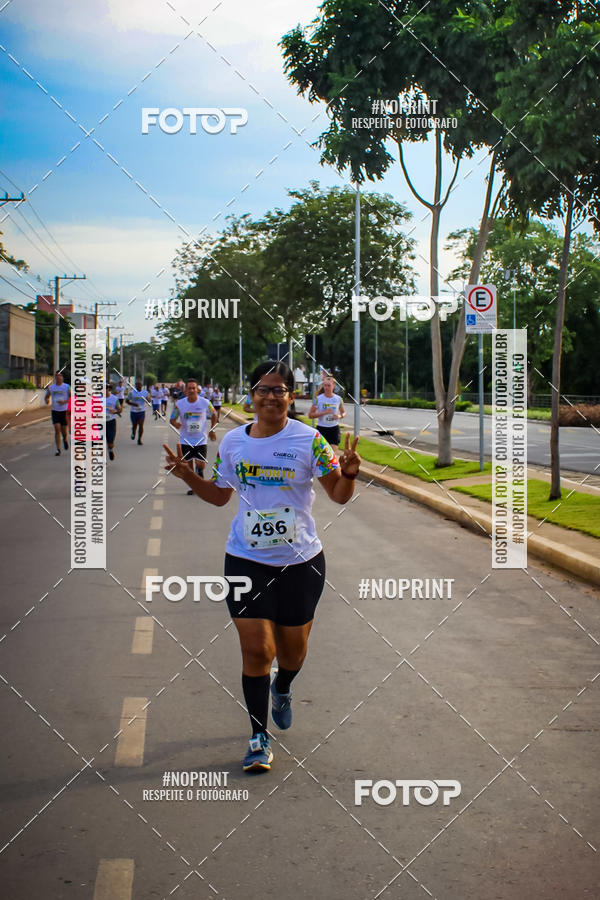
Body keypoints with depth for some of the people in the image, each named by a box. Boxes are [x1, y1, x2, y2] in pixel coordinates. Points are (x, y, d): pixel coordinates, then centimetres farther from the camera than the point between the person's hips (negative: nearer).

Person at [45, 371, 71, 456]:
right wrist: (46, 400, -9)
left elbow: (72, 397, -4)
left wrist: (64, 402, -21)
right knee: (57, 429, -10)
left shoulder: (67, 387, -3)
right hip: (55, 410, 1)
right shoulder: (50, 387, 4)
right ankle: (58, 449, -7)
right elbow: (46, 396, 15)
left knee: (63, 430, 4)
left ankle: (65, 439, 41)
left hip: (64, 411, -1)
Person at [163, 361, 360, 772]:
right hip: (247, 560, 1)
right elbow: (219, 494, 14)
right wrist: (187, 475, -1)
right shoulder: (234, 441, 1)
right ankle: (260, 737, 12)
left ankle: (282, 689, 49)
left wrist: (348, 474, -25)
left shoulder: (309, 440, -7)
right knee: (256, 649, -4)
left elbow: (339, 495, -5)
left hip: (301, 560, -1)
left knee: (292, 648, 13)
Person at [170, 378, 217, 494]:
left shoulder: (205, 402, -9)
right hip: (185, 440, 1)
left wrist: (212, 430, 6)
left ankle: (200, 472, 24)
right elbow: (172, 419, 0)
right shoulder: (179, 404, -9)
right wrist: (176, 424, -24)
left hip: (201, 440, -1)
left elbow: (214, 415, 8)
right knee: (189, 464, 8)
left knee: (201, 465, -9)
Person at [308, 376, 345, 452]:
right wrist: (324, 412, -19)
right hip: (321, 428, -1)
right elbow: (310, 415, -7)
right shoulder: (318, 399, -5)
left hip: (334, 428, 1)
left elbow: (343, 412, 15)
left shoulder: (338, 399, 1)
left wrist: (340, 416, -9)